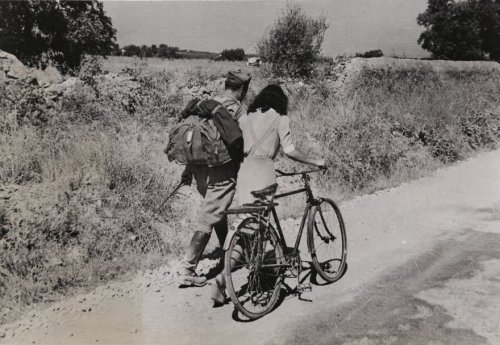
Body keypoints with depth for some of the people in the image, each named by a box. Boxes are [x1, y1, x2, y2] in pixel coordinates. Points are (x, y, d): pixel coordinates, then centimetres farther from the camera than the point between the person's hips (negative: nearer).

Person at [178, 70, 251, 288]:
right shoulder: (235, 109, -10)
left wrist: (188, 171, 17)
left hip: (201, 169, 8)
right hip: (221, 172, -8)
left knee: (219, 212, 24)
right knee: (207, 222, -3)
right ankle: (187, 271, 0)